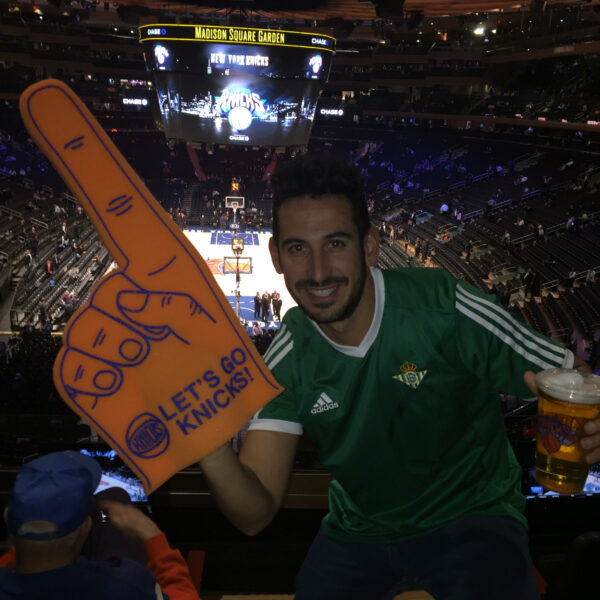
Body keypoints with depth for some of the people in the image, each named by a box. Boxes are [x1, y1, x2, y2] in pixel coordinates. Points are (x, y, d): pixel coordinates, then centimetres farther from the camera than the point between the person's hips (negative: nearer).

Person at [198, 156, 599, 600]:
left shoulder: (446, 309, -22)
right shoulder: (288, 362, -12)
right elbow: (255, 515, -14)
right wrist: (212, 446, -35)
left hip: (471, 518, -3)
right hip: (358, 529, 4)